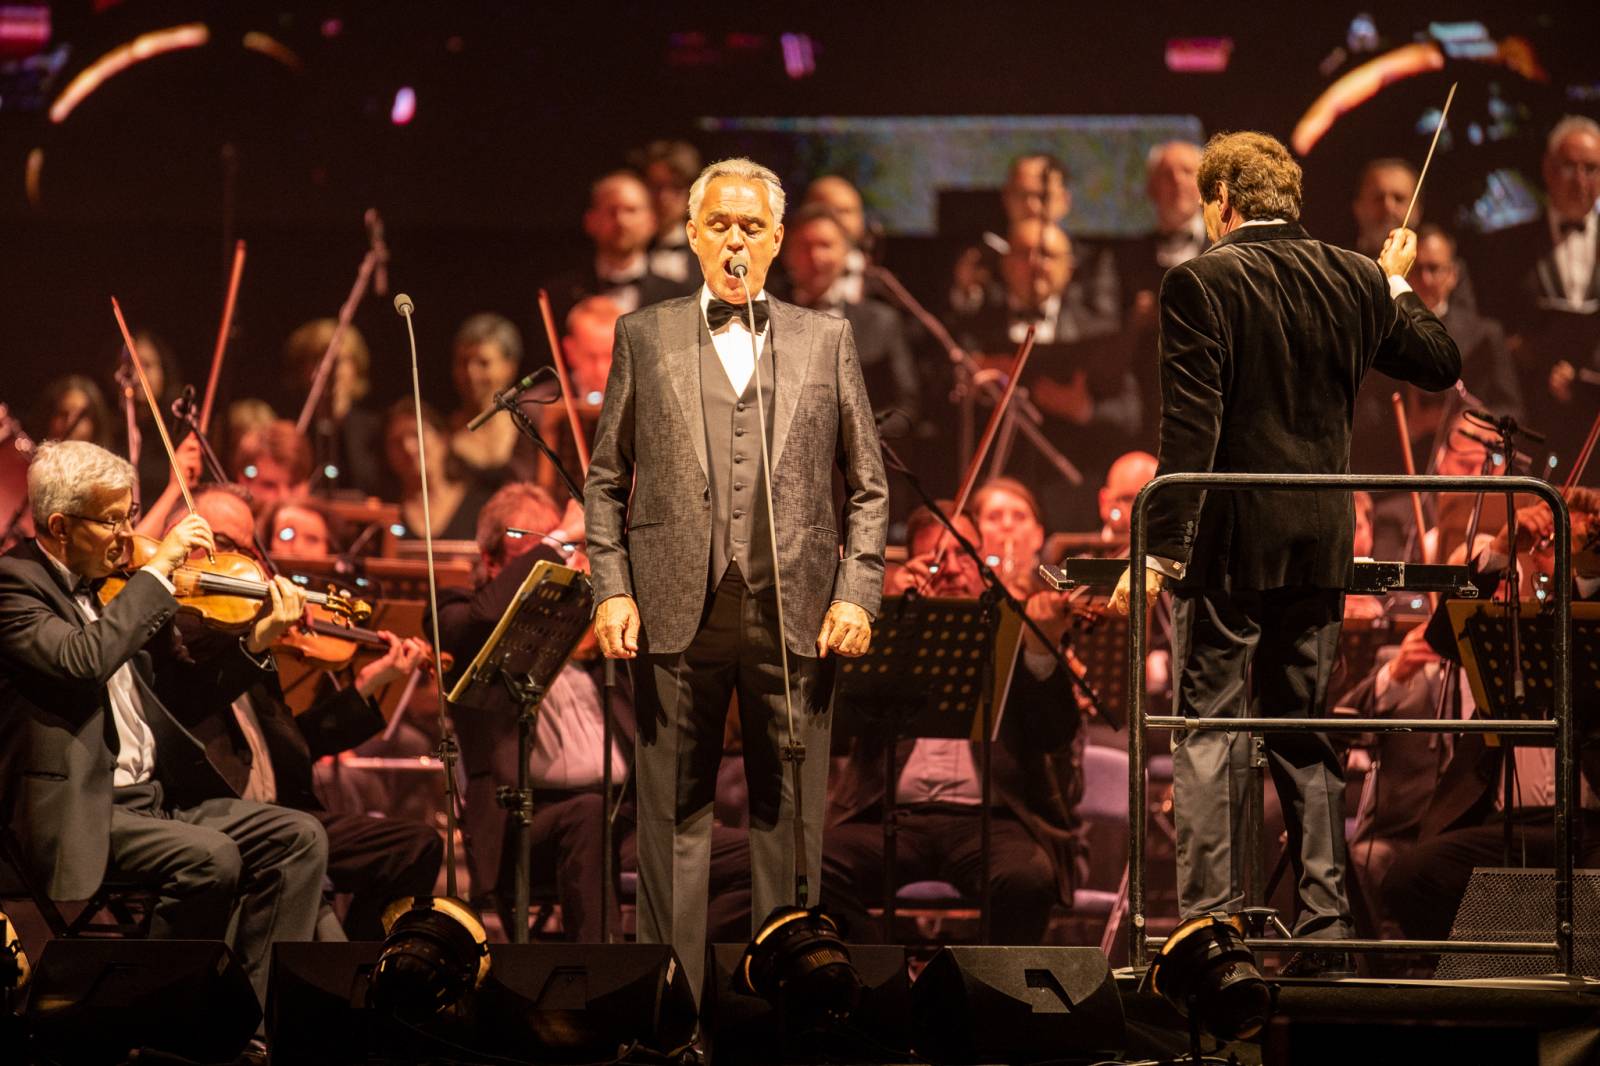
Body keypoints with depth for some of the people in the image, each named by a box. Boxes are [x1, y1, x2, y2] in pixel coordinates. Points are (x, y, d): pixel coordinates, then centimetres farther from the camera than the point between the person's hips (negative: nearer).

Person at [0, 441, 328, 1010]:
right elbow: (81, 661, -27)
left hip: (160, 794, 8)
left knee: (299, 836, -7)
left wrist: (256, 644, 2)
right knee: (211, 856, -29)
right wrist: (159, 570, -21)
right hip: (79, 811, -8)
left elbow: (182, 696, 17)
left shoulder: (123, 585, 13)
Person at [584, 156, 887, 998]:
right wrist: (612, 589, -1)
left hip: (793, 614, 0)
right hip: (676, 613, 0)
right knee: (672, 818, 2)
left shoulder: (824, 342, 12)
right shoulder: (645, 338, 10)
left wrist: (857, 592, -1)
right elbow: (605, 479, 10)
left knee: (789, 818, 2)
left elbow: (867, 486, 11)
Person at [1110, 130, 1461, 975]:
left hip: (1229, 541, -5)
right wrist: (1398, 285, 35)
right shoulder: (1355, 282, 6)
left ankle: (1209, 928, -8)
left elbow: (1189, 428, -16)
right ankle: (1324, 927, 10)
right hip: (1320, 547, 5)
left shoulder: (1202, 285, -10)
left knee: (1208, 737, -2)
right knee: (1306, 736, 12)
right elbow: (1441, 364, 19)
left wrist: (1158, 548, -15)